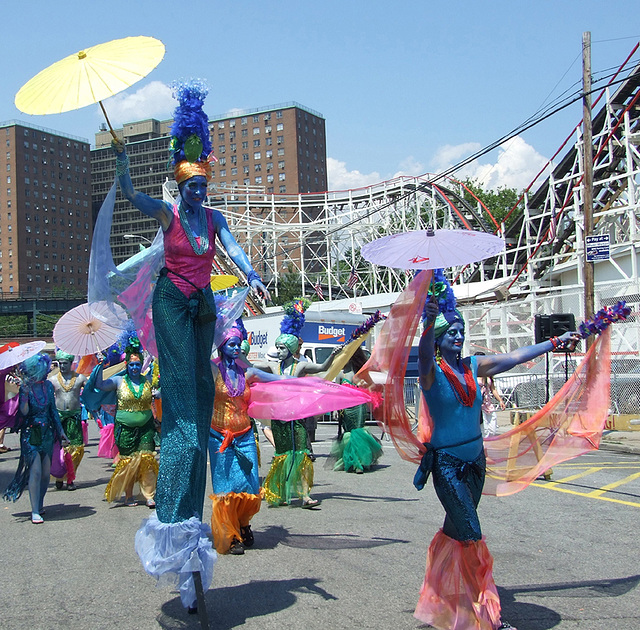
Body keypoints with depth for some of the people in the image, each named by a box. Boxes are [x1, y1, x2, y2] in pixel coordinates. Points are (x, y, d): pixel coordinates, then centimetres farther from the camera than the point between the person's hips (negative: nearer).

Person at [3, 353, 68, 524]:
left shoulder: (48, 385, 6)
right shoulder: (25, 387, -7)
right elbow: (24, 412, -18)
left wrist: (60, 429, 15)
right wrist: (25, 394, -30)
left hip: (47, 433, 4)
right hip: (31, 434, -4)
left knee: (46, 472, 6)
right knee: (35, 471, -10)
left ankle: (40, 504, 24)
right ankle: (35, 511, -5)